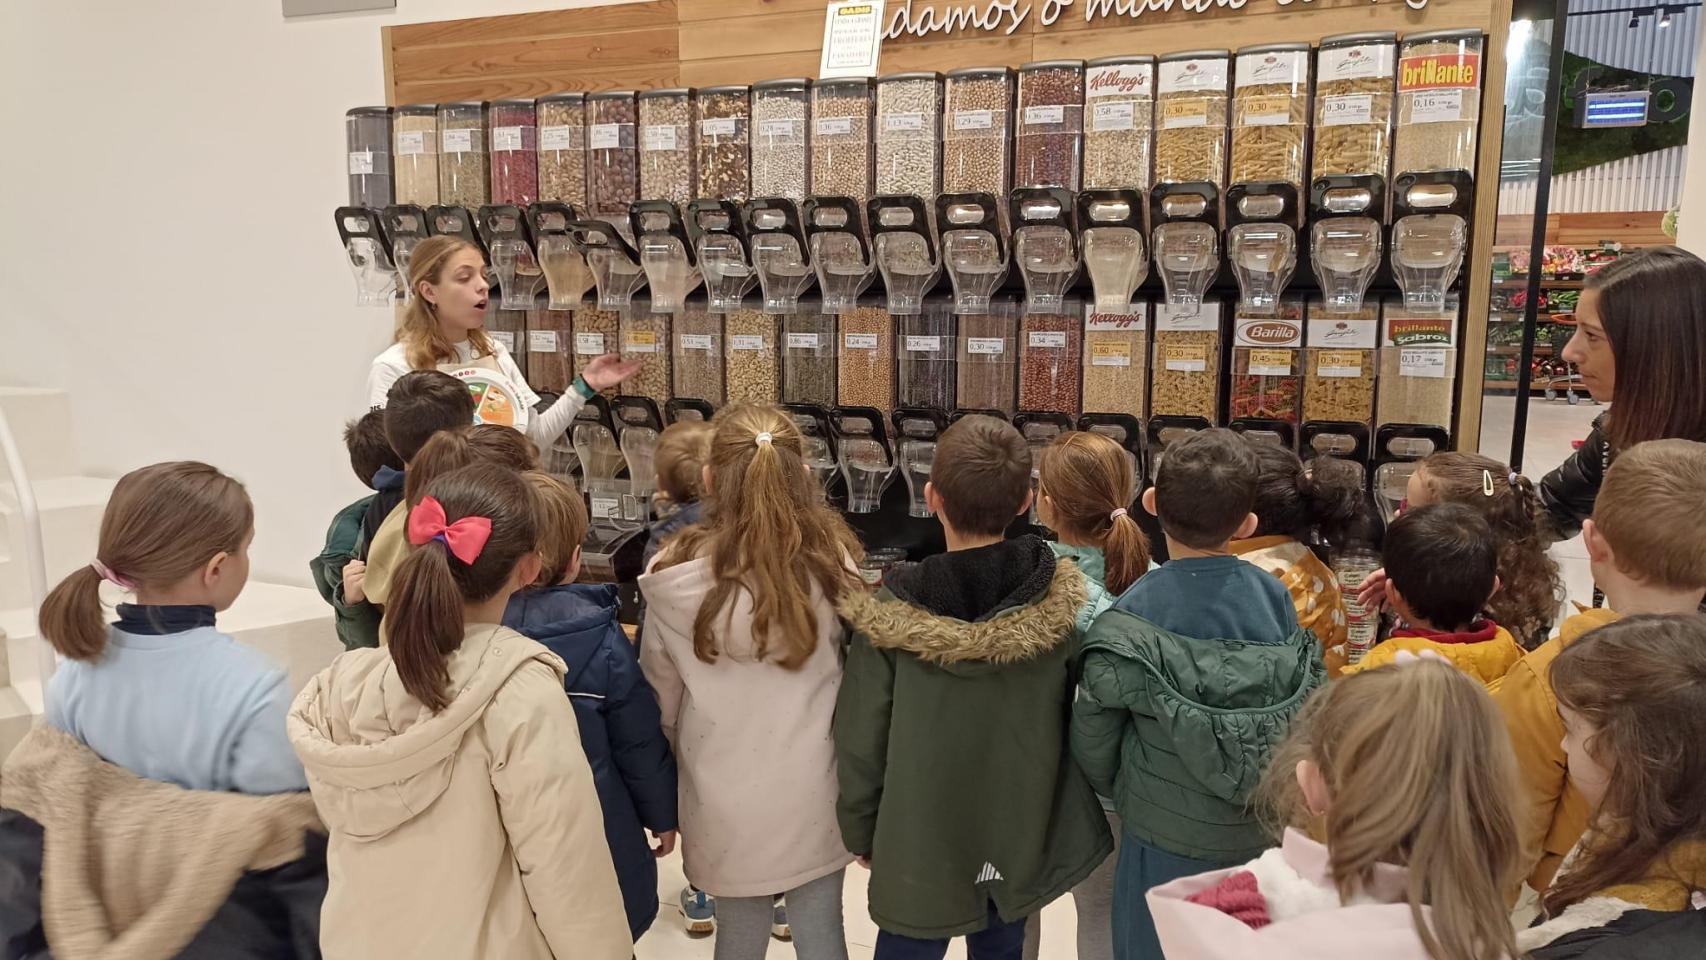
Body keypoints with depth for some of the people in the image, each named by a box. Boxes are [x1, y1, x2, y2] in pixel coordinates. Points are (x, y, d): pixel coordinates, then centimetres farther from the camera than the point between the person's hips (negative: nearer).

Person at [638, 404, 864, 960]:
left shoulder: (678, 574, -14)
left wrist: (684, 762, 16)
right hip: (813, 787, 0)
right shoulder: (833, 558, -13)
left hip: (728, 794, 0)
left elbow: (661, 694, -3)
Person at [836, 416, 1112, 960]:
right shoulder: (1059, 604, -15)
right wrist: (1054, 815, 12)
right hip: (1021, 834, 3)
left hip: (920, 843, -2)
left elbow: (860, 743, -13)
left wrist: (860, 832, 3)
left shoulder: (892, 618, -22)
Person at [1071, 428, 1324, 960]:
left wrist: (1123, 792, 11)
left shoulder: (1131, 623, -20)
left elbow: (1093, 740, -10)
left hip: (1167, 840, -3)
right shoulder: (1275, 597, -11)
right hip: (1265, 832, 4)